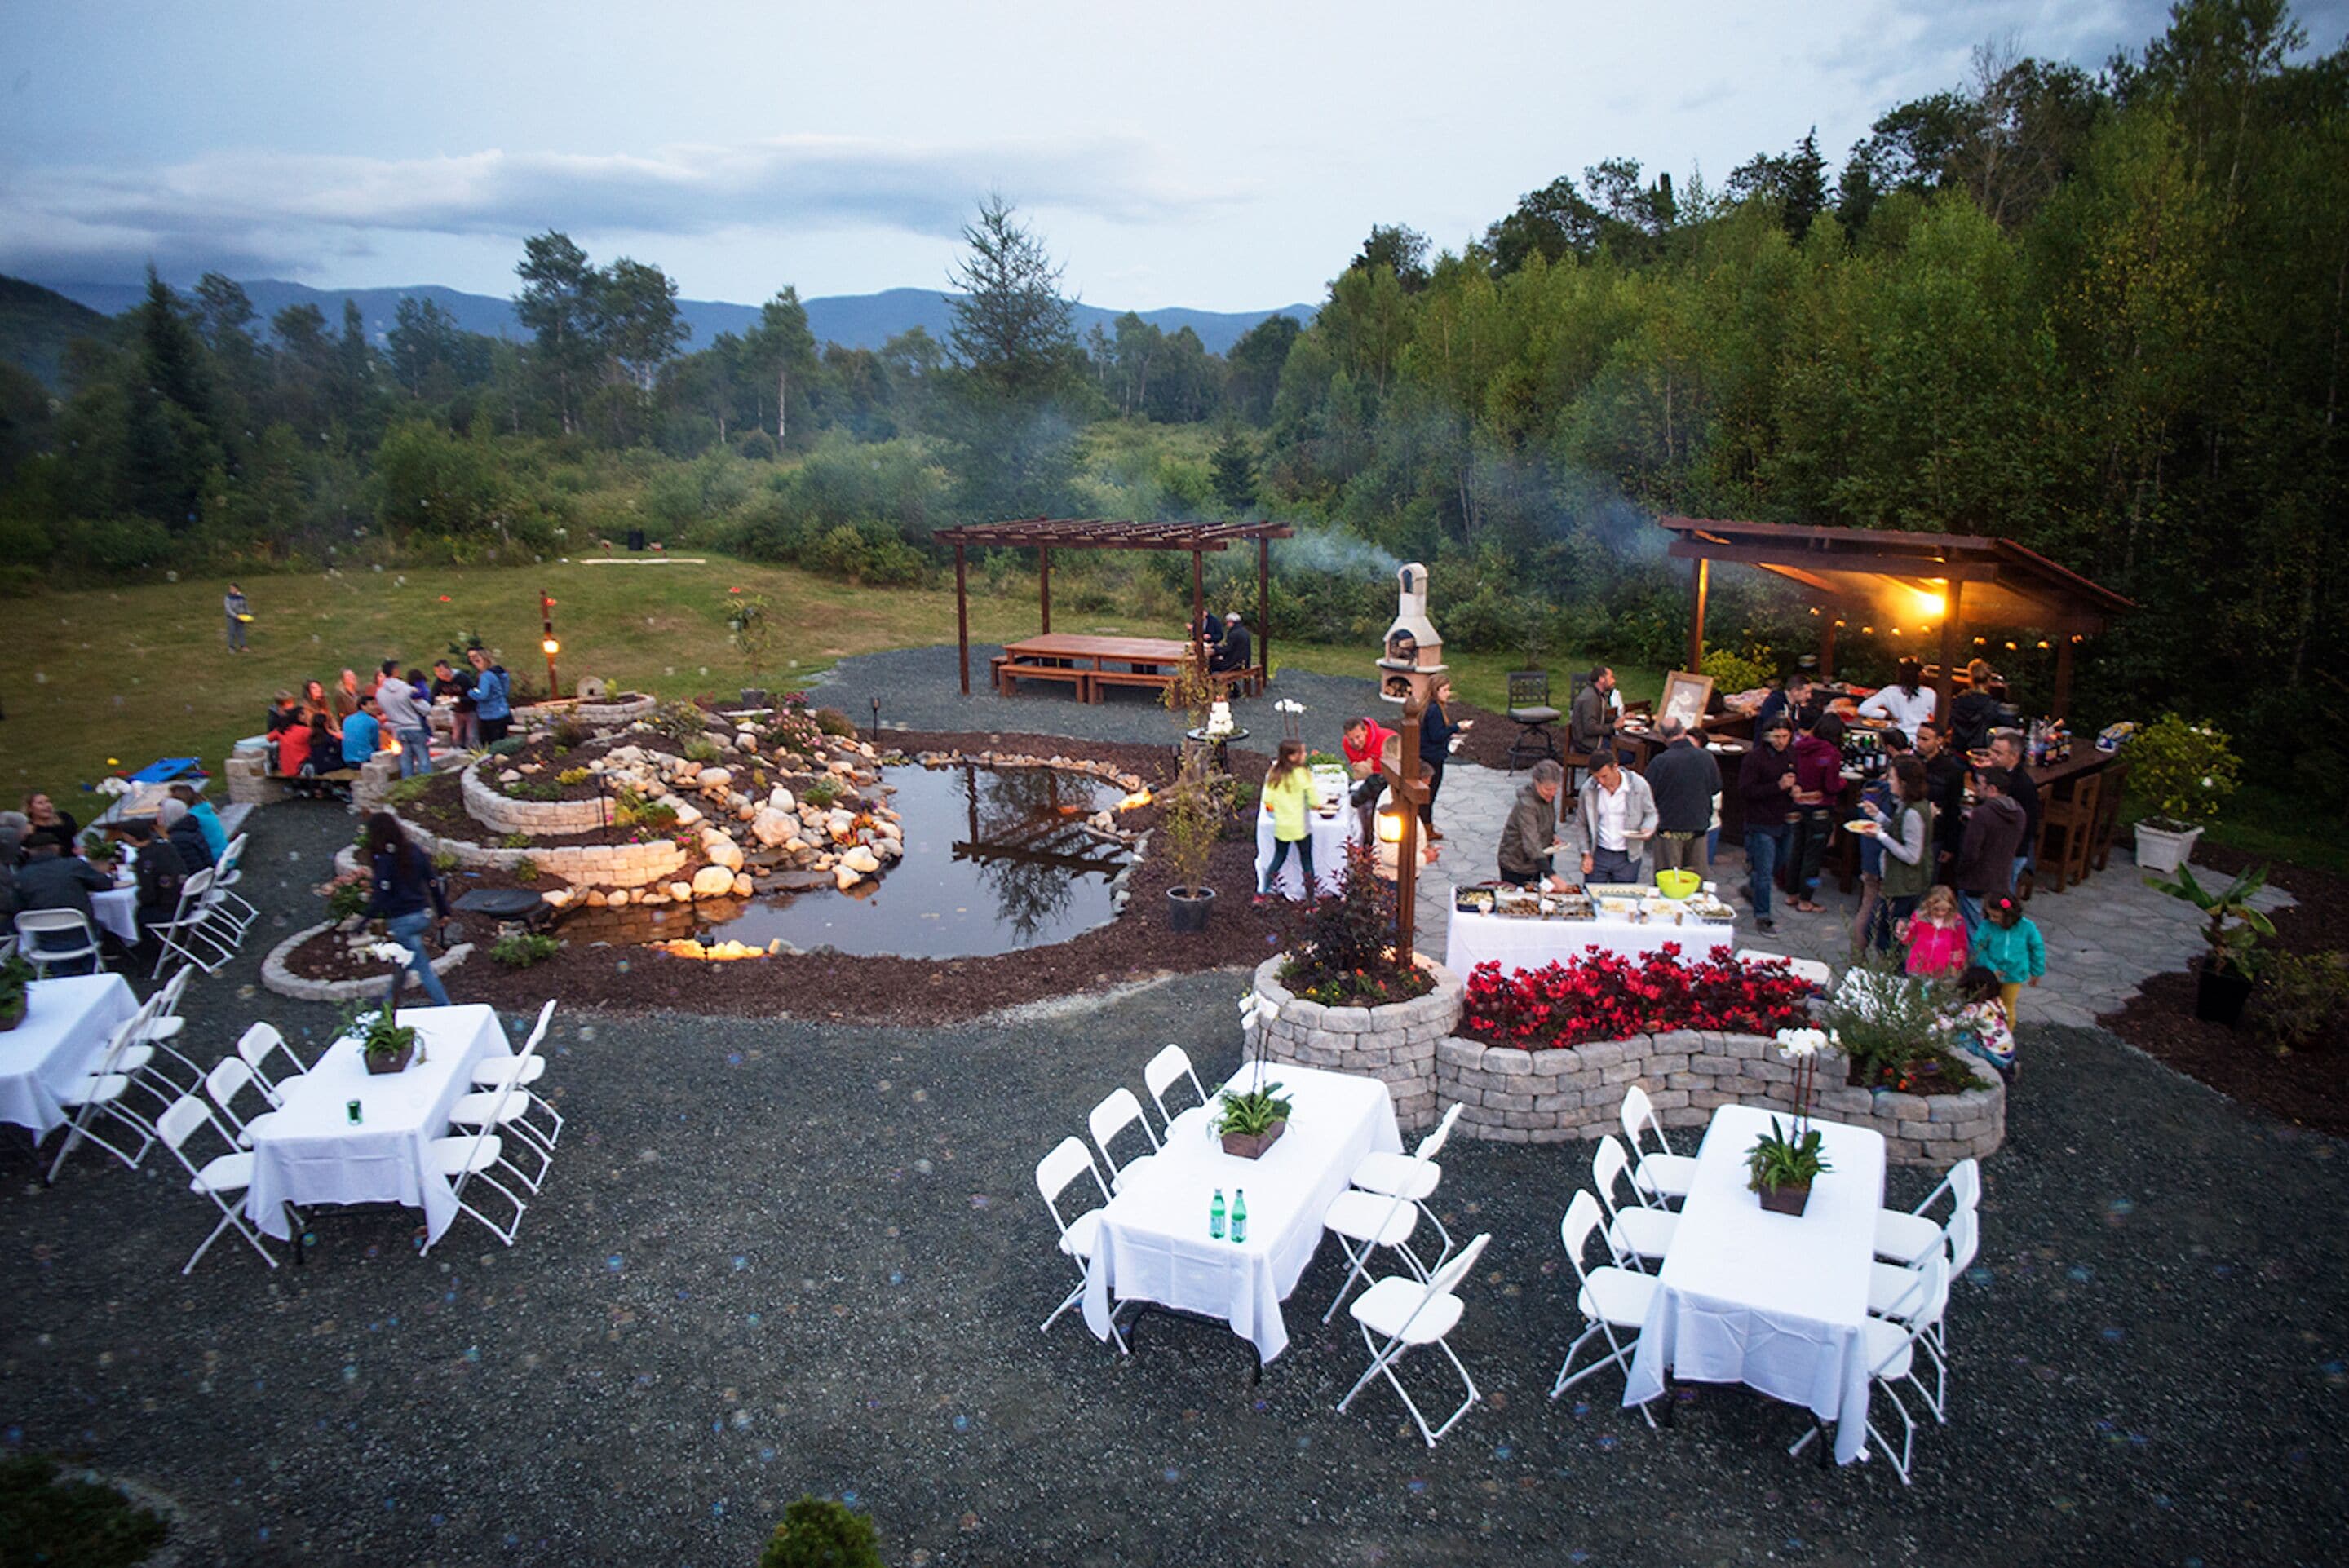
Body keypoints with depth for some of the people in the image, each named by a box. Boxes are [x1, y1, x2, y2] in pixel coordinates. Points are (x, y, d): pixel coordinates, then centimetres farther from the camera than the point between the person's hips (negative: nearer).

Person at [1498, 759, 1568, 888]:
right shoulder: (1526, 805, -30)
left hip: (1537, 863, 7)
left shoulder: (1548, 796, -5)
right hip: (1516, 867, -7)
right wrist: (1551, 876, -45)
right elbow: (1532, 845, -38)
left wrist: (1553, 835, -3)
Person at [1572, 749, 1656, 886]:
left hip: (1628, 857, -1)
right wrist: (1586, 854, -1)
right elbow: (1580, 824, 5)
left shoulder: (1639, 785, -10)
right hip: (1598, 854, 1)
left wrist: (1647, 829, -16)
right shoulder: (1588, 788, -7)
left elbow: (1651, 814, 6)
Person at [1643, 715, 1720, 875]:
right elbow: (1716, 788, 10)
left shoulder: (1659, 762, -18)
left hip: (1669, 828, -3)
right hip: (1699, 826, 3)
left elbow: (1648, 795, -12)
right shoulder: (1706, 757, -7)